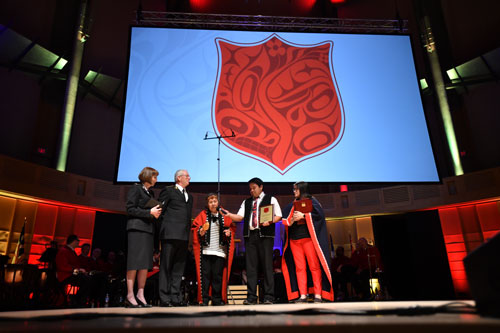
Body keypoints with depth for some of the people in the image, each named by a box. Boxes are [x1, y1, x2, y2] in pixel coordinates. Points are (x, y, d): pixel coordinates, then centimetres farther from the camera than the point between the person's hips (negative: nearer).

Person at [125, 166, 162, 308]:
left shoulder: (151, 192, 21)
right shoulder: (136, 189, -1)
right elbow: (130, 209, -9)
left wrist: (156, 213, 3)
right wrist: (149, 212, -13)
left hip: (148, 229, 7)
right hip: (137, 228, -7)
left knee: (146, 263, 2)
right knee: (135, 261, -9)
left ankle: (140, 295, 6)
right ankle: (130, 296, -5)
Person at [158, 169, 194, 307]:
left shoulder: (189, 196, 25)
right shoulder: (168, 191, 5)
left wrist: (189, 231, 13)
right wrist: (162, 229, -6)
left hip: (183, 236, 6)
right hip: (170, 233, -6)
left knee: (179, 267, 6)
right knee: (166, 266, -3)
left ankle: (176, 297, 10)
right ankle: (164, 298, 0)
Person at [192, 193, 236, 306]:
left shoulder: (224, 215, 12)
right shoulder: (203, 215, 8)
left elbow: (232, 227, 16)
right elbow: (195, 228, 5)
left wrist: (229, 232, -4)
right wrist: (200, 232, -14)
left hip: (220, 251, 1)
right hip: (205, 250, -1)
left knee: (218, 275, 2)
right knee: (205, 274, -3)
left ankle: (217, 299, 11)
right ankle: (204, 299, 5)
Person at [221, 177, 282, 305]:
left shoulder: (271, 199, 10)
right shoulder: (246, 202, 21)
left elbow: (278, 216, 4)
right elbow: (239, 217, 10)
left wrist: (269, 221, -14)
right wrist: (229, 214, -8)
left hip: (265, 235, -4)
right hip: (250, 235, 4)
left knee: (267, 265, -4)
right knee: (251, 266, 3)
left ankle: (269, 297, 2)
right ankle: (251, 297, 8)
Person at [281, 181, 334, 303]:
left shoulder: (311, 201, 6)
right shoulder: (293, 204, 21)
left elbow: (319, 214, -8)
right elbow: (286, 219, 17)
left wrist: (303, 216, -11)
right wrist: (290, 221, -4)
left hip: (308, 238, -5)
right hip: (294, 239, 5)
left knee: (314, 266, -6)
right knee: (299, 267, 0)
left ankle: (318, 294, -2)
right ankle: (302, 295, 2)